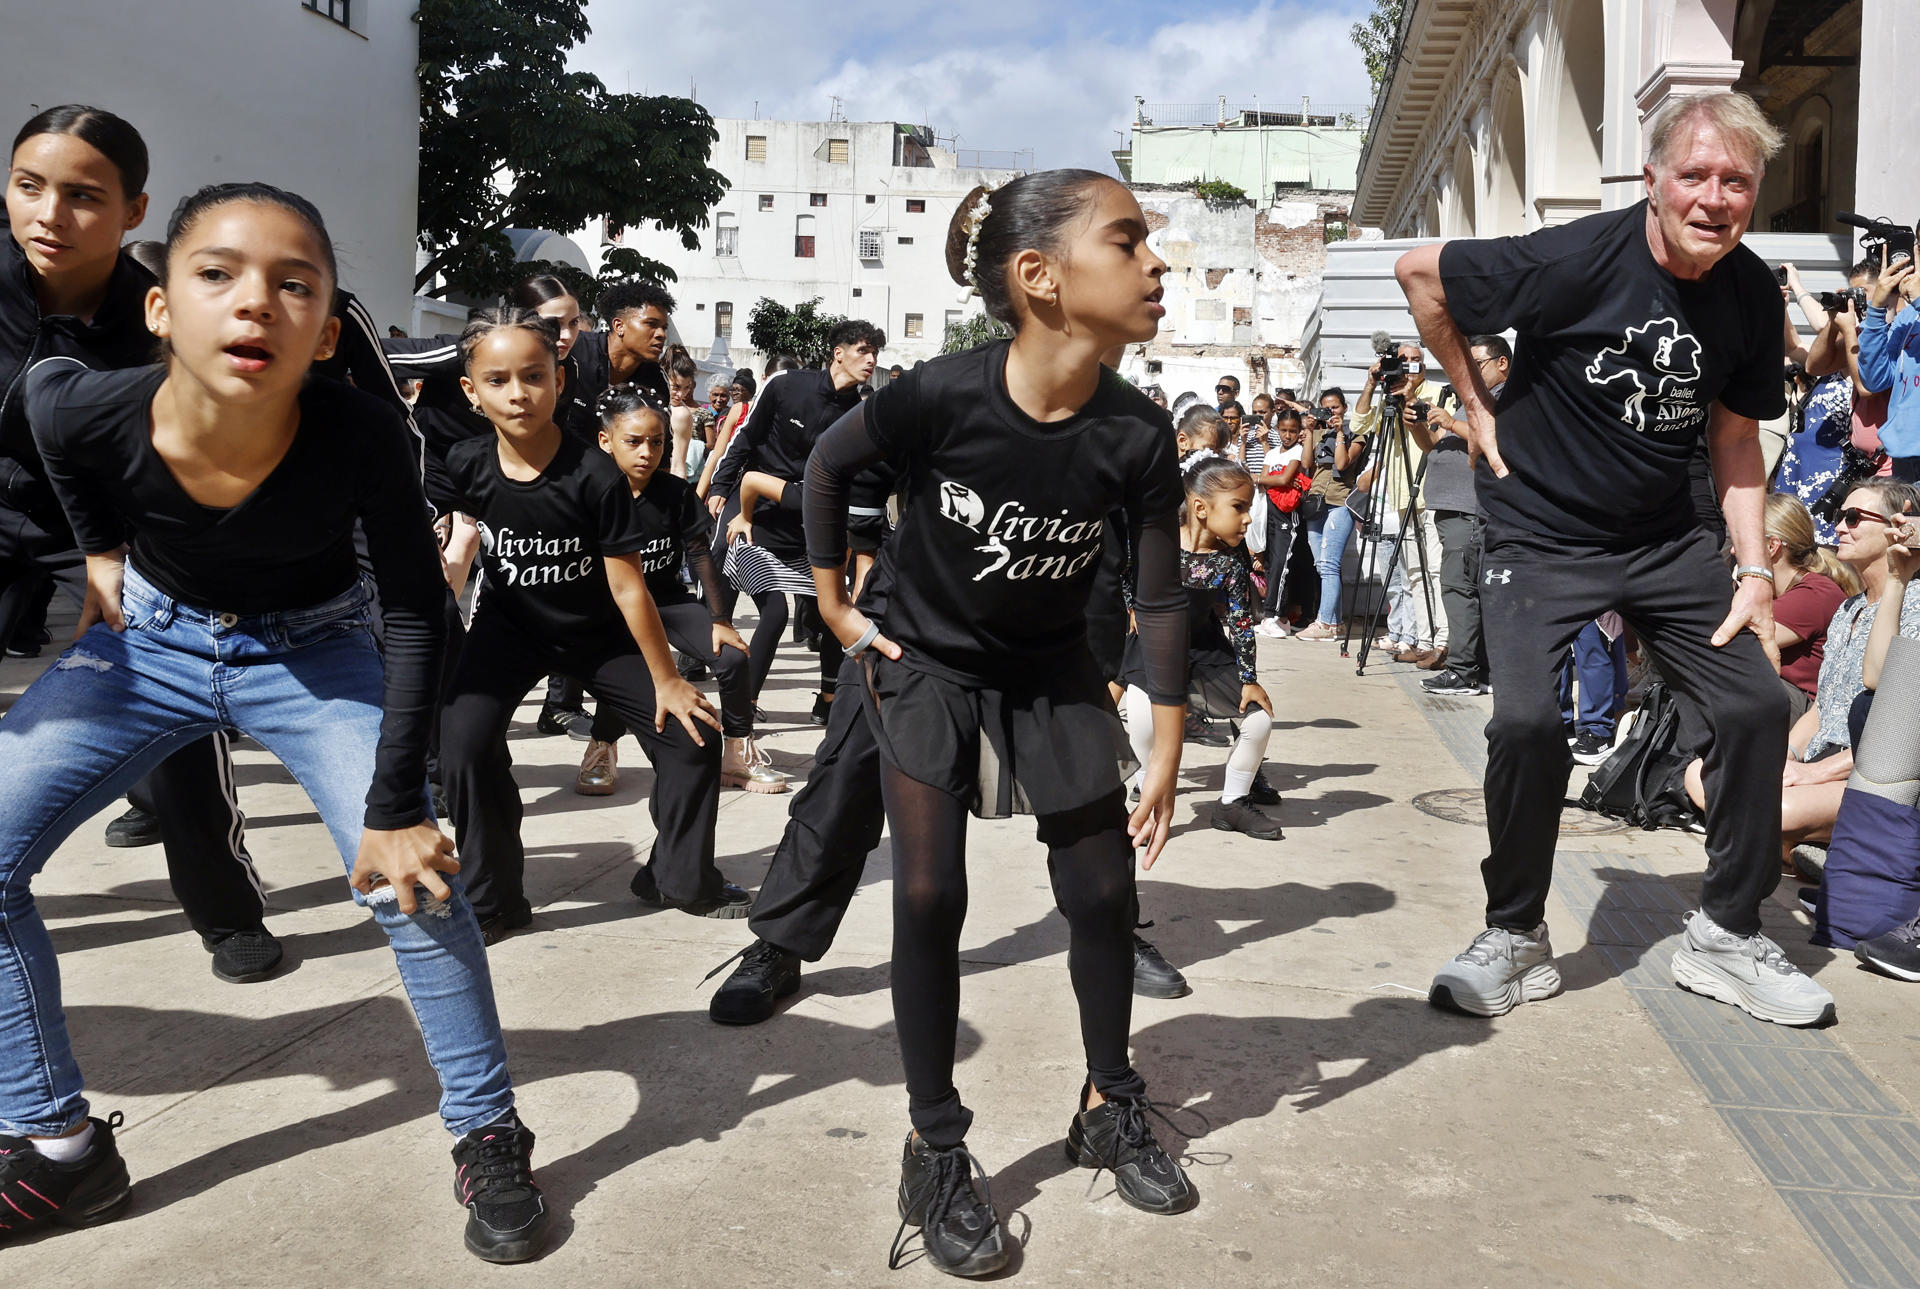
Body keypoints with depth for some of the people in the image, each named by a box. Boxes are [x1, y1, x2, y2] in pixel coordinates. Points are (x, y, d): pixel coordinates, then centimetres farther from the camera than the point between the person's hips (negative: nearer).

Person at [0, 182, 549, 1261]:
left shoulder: (362, 437, -33)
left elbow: (416, 614, -19)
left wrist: (396, 806, -19)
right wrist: (101, 550, 4)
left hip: (313, 653, -2)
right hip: (149, 641, 3)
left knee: (414, 875, -18)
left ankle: (490, 1137, 3)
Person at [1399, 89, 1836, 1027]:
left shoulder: (1752, 294, -3)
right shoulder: (1579, 260, -19)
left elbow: (1735, 436, 7)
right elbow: (1420, 272, -10)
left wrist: (1755, 570, 0)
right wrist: (1477, 404, -6)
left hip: (1666, 541, 5)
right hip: (1541, 536, -5)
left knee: (1758, 704, -3)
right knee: (1527, 721, -21)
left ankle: (1726, 935, 15)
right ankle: (1515, 936, 2)